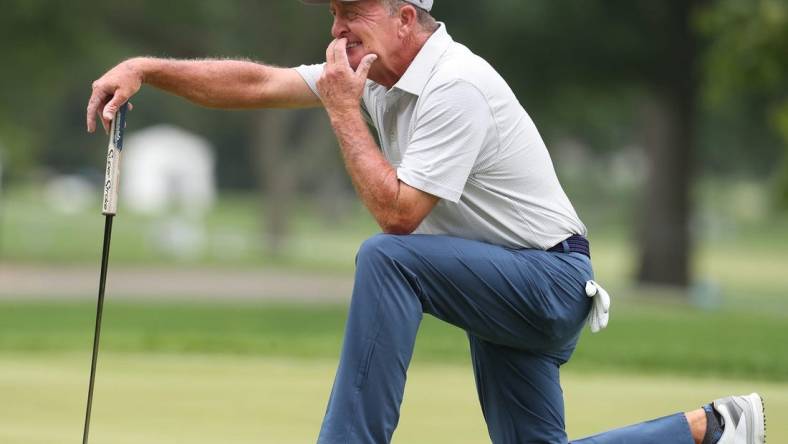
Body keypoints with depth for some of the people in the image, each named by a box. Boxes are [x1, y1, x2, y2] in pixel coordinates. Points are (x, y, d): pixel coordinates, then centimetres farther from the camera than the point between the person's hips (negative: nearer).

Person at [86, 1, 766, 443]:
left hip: (549, 281, -10)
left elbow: (397, 212, -27)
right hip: (506, 289, 10)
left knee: (387, 258, -30)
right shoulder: (373, 72, 2)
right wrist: (145, 69, -8)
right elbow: (255, 84, 1)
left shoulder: (455, 87, -24)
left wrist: (344, 112, -21)